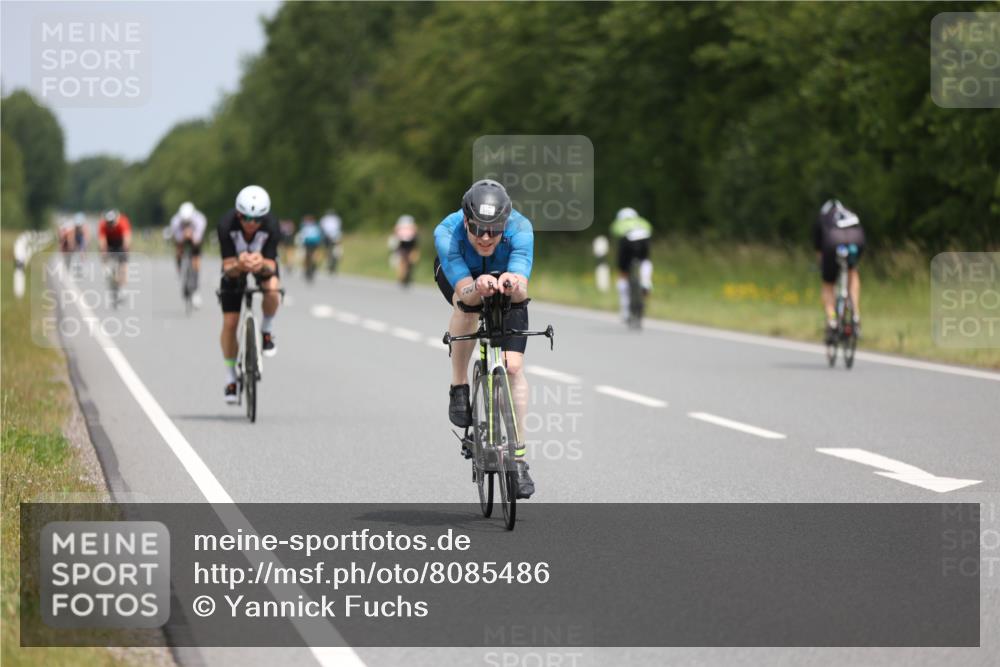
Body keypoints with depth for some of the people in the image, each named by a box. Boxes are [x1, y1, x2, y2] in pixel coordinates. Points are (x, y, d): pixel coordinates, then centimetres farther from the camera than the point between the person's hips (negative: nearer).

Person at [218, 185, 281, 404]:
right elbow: (228, 267, -35)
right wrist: (239, 266, -58)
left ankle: (266, 332, -4)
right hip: (235, 265, 0)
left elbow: (271, 265, -33)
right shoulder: (226, 225, -36)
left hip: (263, 262, 0)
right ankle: (231, 379, 11)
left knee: (272, 290, -34)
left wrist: (262, 264, -56)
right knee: (230, 323, -7)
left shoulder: (271, 226, -35)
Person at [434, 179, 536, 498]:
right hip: (458, 274, 0)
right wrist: (478, 288, -68)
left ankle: (518, 458, -4)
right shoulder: (447, 233, -38)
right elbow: (464, 291, -45)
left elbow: (522, 291, -47)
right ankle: (459, 388, -15)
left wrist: (513, 285, -70)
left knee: (513, 366, -13)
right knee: (467, 305, -37)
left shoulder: (520, 229, -38)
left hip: (507, 284, 1)